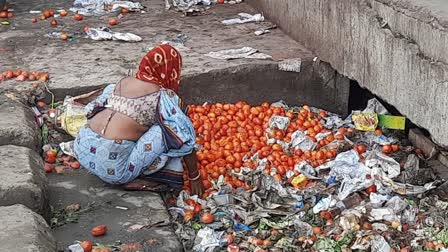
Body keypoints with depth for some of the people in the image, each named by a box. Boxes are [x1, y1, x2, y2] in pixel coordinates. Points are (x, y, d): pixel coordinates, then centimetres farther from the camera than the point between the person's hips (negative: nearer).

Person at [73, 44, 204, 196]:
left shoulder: (124, 81, 12)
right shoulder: (164, 96, -5)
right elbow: (186, 139, -8)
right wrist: (195, 176, 4)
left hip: (82, 149, 7)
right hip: (113, 168, -7)